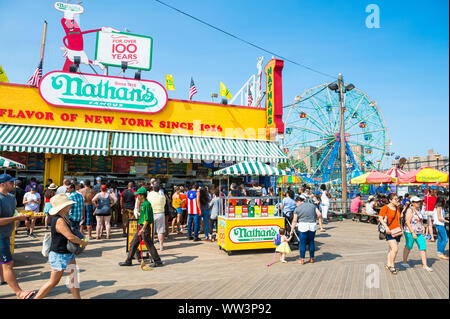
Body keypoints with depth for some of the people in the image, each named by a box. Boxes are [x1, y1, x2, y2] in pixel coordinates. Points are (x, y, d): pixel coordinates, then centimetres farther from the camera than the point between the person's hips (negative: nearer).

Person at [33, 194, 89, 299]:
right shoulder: (59, 221, -25)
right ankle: (36, 298, 24)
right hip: (59, 255, -9)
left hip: (68, 253, 9)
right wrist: (83, 243, -13)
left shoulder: (64, 218, 5)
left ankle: (77, 297, 18)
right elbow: (70, 237, -27)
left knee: (74, 276, 11)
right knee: (53, 281, 7)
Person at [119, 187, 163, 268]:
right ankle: (128, 261, 25)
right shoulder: (142, 204, 12)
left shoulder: (146, 204, -18)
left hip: (145, 227, -10)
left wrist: (143, 229, -22)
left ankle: (158, 261, 10)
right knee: (133, 243, 14)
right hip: (141, 226, 10)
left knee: (149, 245, -1)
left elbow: (147, 218, -22)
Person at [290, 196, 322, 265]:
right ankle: (312, 258, 24)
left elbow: (294, 221, 0)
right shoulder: (312, 205, 11)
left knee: (302, 243, 5)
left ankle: (302, 259, 9)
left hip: (303, 226, -3)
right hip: (313, 226, 3)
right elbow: (319, 214, 3)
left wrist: (292, 230, 5)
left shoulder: (297, 209, 2)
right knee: (311, 242, 15)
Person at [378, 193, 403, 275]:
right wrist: (386, 227, -27)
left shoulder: (397, 208, 12)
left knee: (392, 249, 12)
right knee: (395, 249, -15)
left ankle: (388, 264, 24)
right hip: (389, 231, -7)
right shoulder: (385, 208, -9)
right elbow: (380, 218, -16)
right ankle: (392, 266, -2)